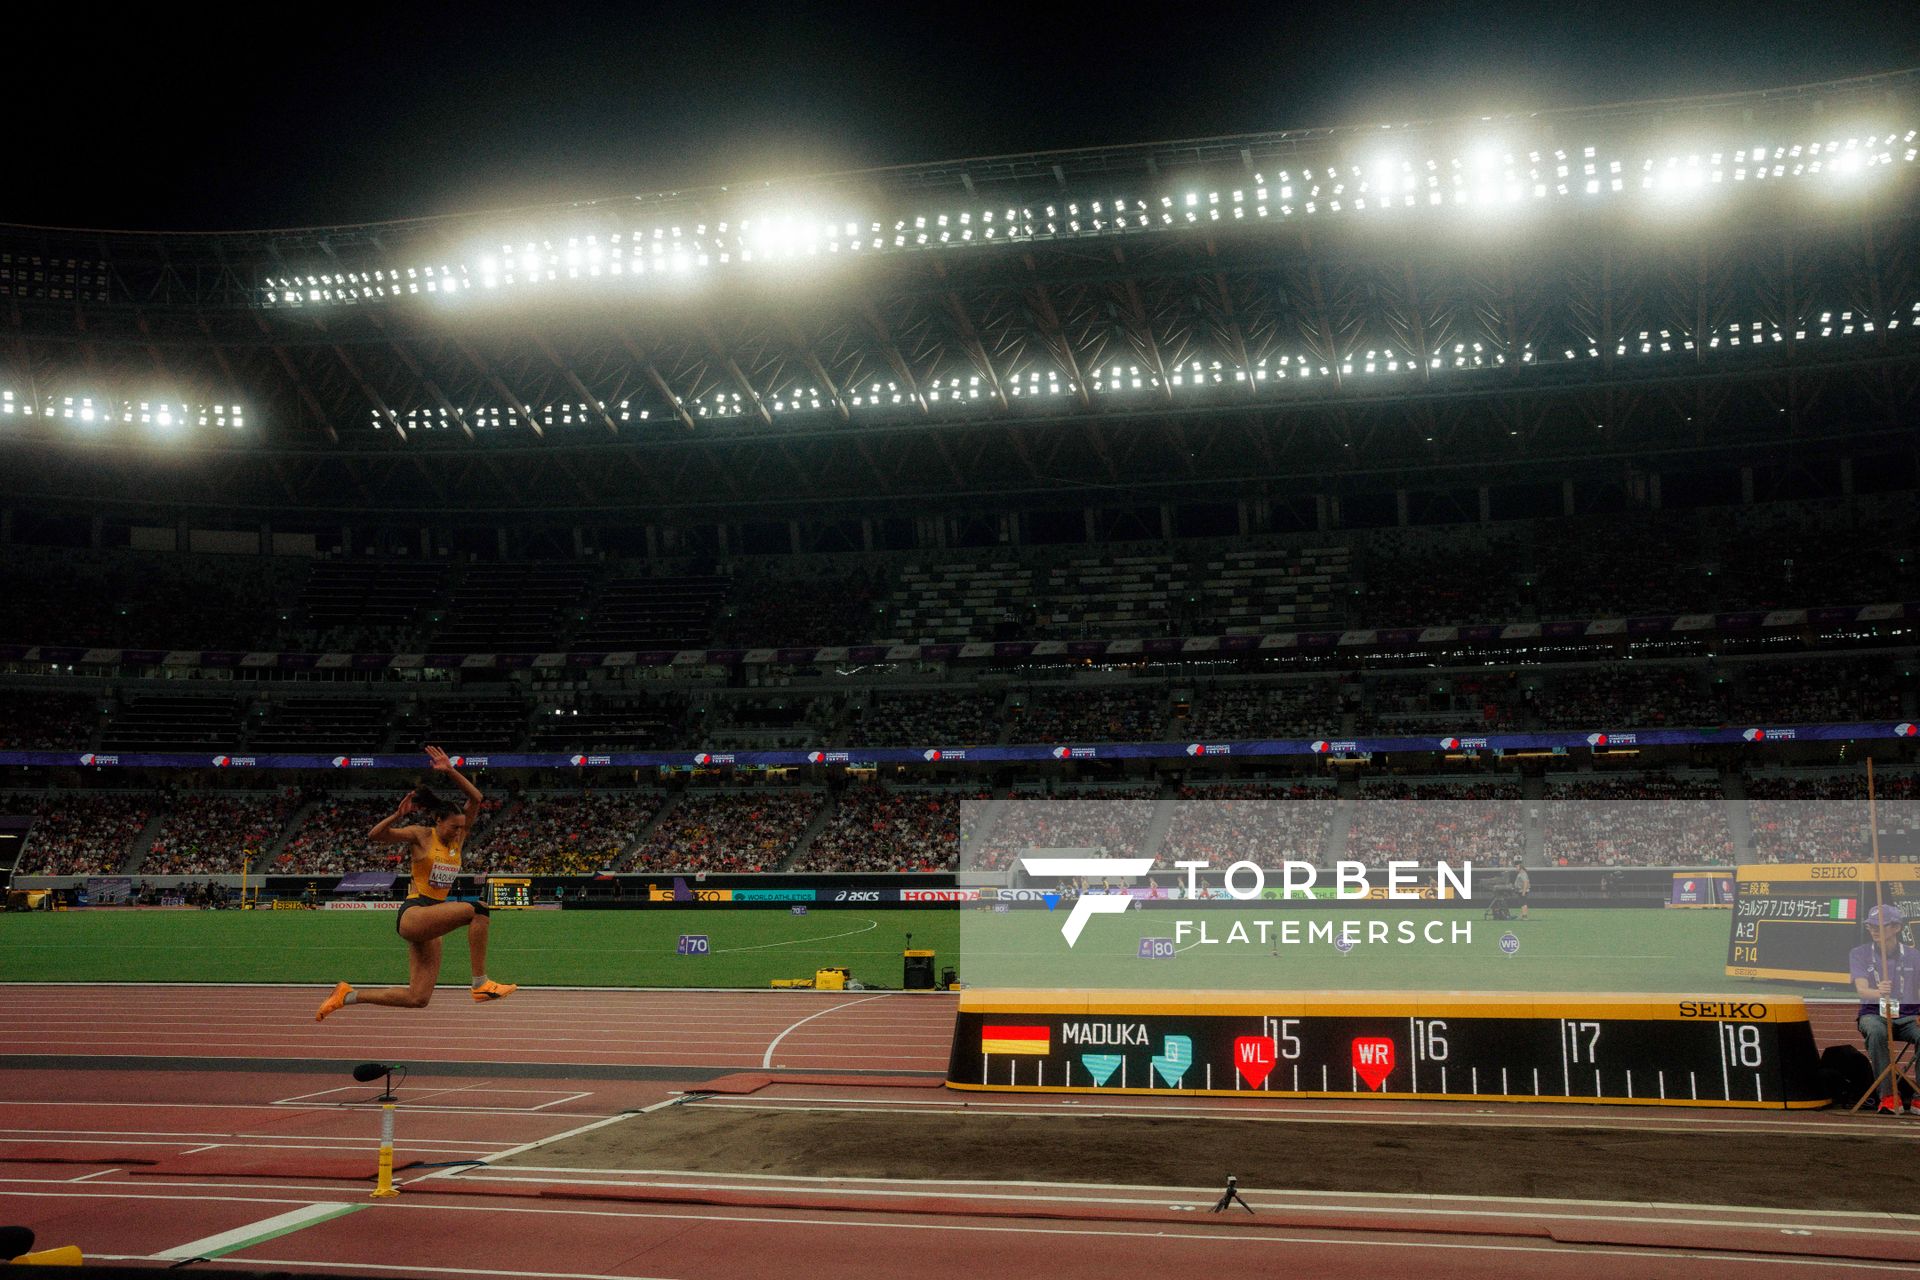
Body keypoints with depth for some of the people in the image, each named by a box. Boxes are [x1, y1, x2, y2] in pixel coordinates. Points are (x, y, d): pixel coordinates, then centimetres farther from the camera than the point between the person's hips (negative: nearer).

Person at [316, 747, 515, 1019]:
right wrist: (398, 815, -22)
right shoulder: (420, 835, -2)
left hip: (432, 920, 7)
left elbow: (476, 798, 3)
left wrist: (450, 771, -4)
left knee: (417, 998, 3)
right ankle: (481, 984, -26)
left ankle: (347, 995, 16)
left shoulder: (458, 838, 10)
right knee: (478, 909, -28)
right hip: (413, 914, -7)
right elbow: (374, 835, -10)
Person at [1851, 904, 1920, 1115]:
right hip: (1873, 1014, -1)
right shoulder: (1859, 954, 2)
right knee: (1876, 1032, -37)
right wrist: (1878, 992, -37)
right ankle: (1887, 1096, -33)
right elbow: (1861, 989, -12)